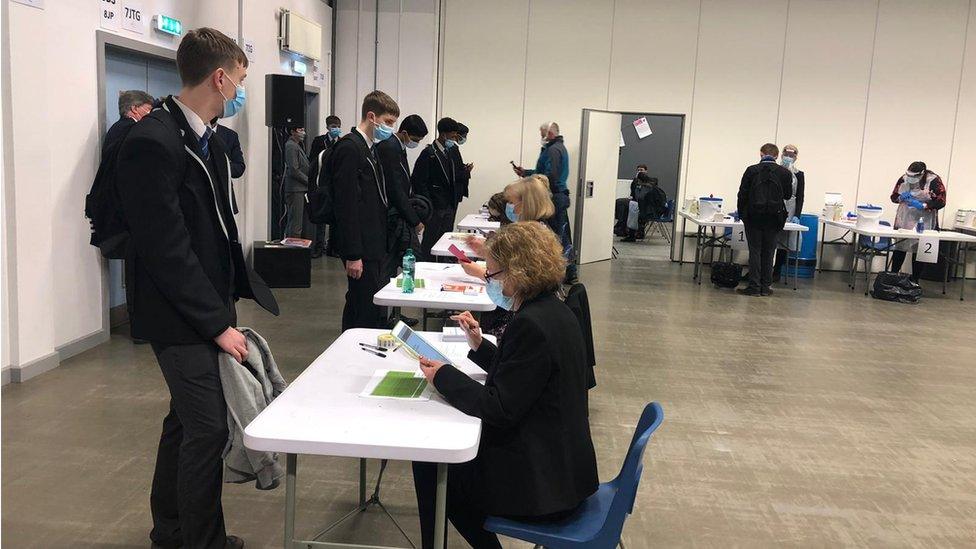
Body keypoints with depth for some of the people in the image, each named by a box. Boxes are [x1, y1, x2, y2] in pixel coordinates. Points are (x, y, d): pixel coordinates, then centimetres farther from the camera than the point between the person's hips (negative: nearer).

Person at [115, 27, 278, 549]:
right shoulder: (153, 142, -19)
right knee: (208, 429, -3)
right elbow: (165, 250, -22)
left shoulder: (206, 140, 9)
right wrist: (217, 323, -18)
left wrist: (226, 303, 9)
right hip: (179, 316, -9)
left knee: (187, 419, 19)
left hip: (205, 306, 9)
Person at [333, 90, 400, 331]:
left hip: (372, 245, 10)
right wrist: (353, 255, -21)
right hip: (360, 248, -10)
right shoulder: (349, 148, -13)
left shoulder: (368, 148, 16)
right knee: (368, 310, -7)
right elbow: (346, 205, -19)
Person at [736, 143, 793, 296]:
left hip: (754, 217, -1)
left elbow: (742, 194, -2)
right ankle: (765, 286, 11)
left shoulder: (751, 170, -4)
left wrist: (741, 213, 9)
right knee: (768, 252, 9)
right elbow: (788, 195, 11)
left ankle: (754, 286, 0)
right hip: (774, 219, 2)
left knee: (755, 251, 3)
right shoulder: (785, 173, 0)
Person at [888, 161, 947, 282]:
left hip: (923, 223, -2)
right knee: (899, 249, 2)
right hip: (904, 221, 3)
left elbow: (941, 202, -12)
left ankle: (914, 280, 11)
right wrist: (901, 198, -13)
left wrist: (922, 206, -23)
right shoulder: (904, 179, 0)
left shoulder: (934, 181, -10)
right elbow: (893, 197, 9)